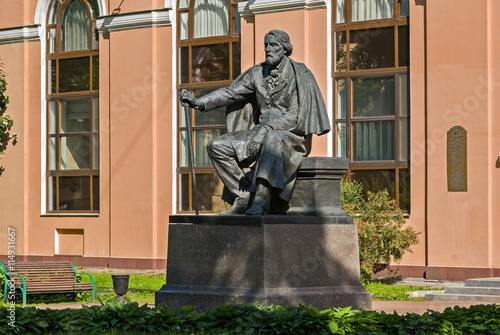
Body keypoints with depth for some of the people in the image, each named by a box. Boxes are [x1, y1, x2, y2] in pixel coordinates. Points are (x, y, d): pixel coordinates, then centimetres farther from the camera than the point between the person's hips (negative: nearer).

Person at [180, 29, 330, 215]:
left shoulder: (300, 75, -6)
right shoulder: (258, 73, 11)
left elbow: (296, 116, -15)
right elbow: (230, 92, 6)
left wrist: (267, 127, -27)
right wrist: (199, 102, -8)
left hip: (290, 136, -7)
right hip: (261, 133, 7)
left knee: (272, 140, -43)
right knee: (217, 147, -9)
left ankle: (260, 201, -48)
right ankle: (244, 198, -12)